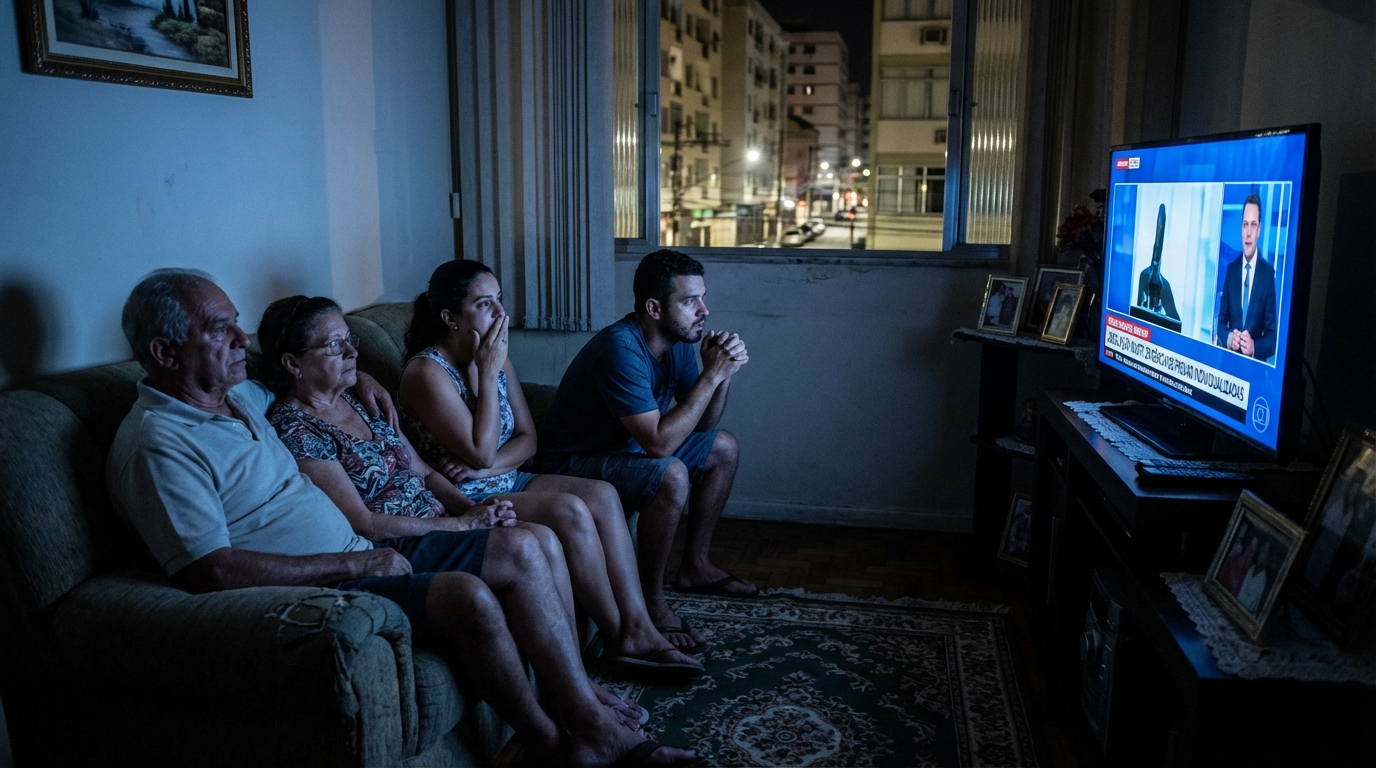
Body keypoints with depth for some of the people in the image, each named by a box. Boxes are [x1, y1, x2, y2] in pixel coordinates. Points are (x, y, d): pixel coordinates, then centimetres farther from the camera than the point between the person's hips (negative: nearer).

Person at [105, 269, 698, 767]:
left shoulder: (236, 396, 14)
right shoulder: (156, 443, -14)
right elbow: (211, 571, -24)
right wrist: (356, 564, -20)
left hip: (361, 554, 10)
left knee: (518, 550, -3)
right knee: (468, 594, -30)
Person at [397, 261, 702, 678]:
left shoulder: (497, 356, 7)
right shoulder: (427, 371, -17)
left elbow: (527, 437, 7)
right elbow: (480, 452, -21)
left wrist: (491, 465, -13)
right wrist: (488, 374, -19)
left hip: (505, 481, 8)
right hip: (463, 501, -8)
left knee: (602, 495, -14)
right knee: (570, 512, -26)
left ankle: (638, 629, -16)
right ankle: (617, 640, -11)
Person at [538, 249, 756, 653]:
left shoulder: (679, 339, -3)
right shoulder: (622, 349, -31)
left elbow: (702, 423, 3)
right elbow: (659, 443, -35)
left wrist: (722, 372, -15)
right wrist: (711, 375, -30)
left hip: (626, 448, 10)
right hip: (574, 464, -10)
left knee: (723, 448, 13)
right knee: (671, 476, -33)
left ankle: (694, 566, 23)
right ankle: (650, 602, -14)